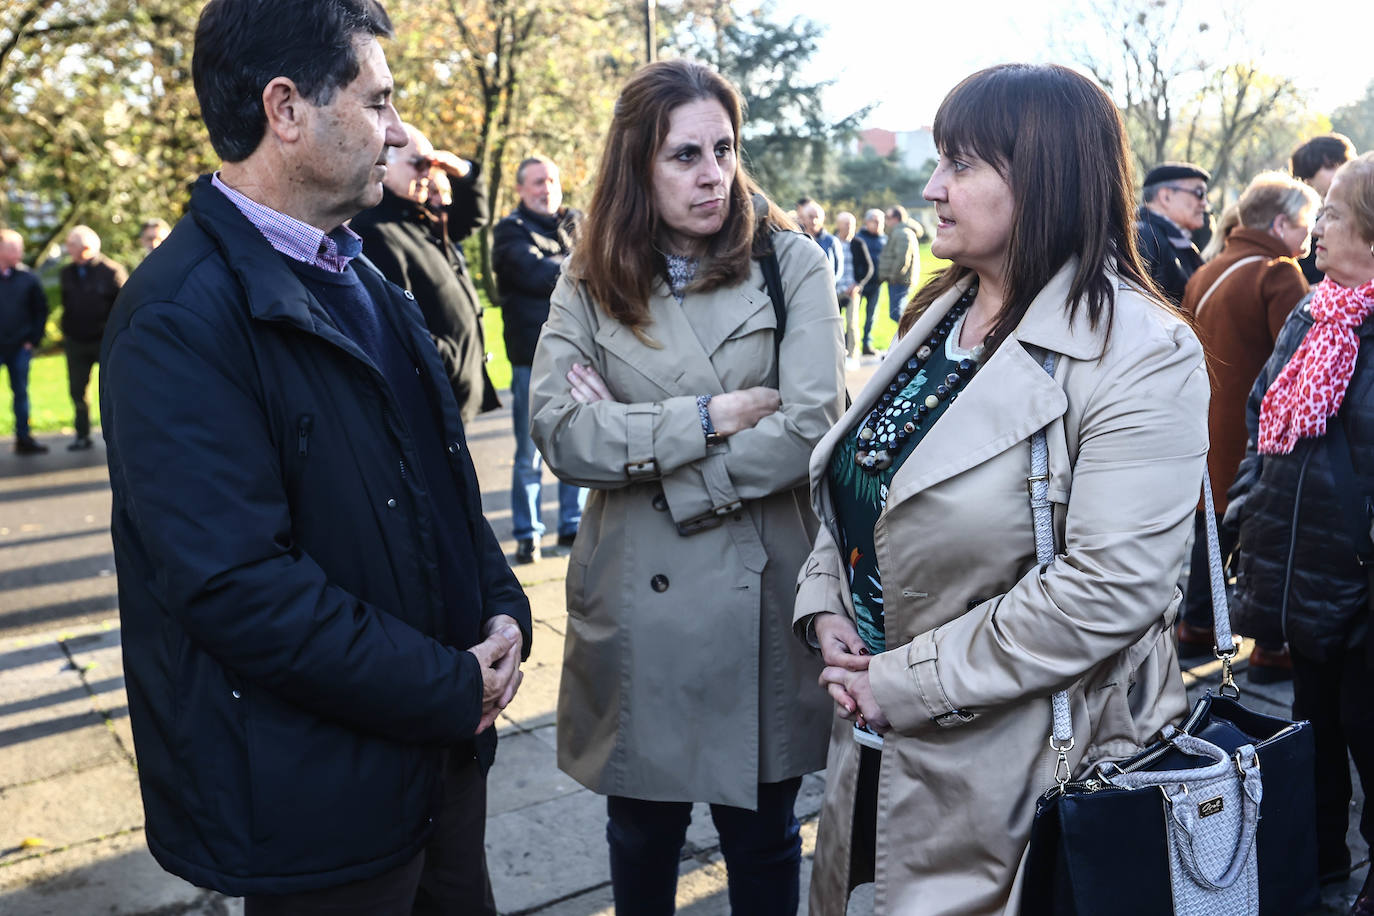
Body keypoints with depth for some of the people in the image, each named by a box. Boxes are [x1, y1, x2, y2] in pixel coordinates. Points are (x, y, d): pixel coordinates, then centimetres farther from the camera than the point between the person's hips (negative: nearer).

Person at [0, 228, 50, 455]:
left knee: (21, 392, 9)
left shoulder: (26, 277, 1)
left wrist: (34, 340, 1)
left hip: (20, 347, 2)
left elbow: (41, 309, 7)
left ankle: (23, 438, 16)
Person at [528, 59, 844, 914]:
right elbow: (557, 432, -10)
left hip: (761, 607, -1)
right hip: (635, 609, 2)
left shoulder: (793, 265, -4)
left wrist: (635, 443, -12)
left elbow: (808, 432, -16)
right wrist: (707, 417, -16)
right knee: (642, 836, 20)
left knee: (763, 837, 17)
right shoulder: (590, 282, 2)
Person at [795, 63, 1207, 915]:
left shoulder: (1142, 356, -19)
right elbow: (856, 485, 12)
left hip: (1020, 768, -7)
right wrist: (824, 606, -4)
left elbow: (1111, 588, -26)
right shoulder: (938, 313, 6)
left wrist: (906, 682, -22)